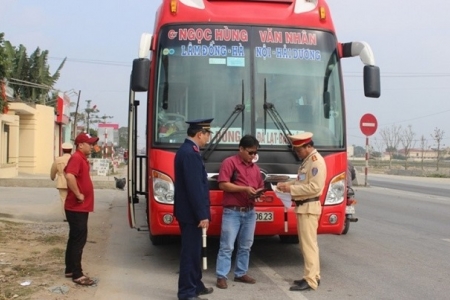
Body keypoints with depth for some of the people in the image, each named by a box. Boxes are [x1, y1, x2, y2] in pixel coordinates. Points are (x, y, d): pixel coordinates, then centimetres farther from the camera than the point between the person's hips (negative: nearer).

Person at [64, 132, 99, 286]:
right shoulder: (77, 158, -16)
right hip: (77, 207, -10)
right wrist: (78, 194, -24)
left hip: (81, 207, 10)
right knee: (79, 239, -7)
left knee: (75, 238, 14)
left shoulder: (82, 158, 15)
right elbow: (69, 176, -32)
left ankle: (70, 269, 23)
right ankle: (77, 275, -3)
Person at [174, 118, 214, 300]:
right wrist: (202, 215, -22)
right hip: (191, 213, -11)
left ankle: (195, 285, 30)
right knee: (190, 252, -2)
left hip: (190, 211, 11)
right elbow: (194, 187, -24)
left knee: (194, 250, 19)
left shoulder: (187, 150, 13)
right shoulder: (190, 153, -20)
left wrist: (202, 212, 21)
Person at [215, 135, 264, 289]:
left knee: (245, 246, 12)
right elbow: (223, 184, -14)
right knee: (227, 246, -4)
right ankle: (221, 276, 1)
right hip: (232, 211, -6)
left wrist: (258, 193, -4)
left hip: (250, 212, 7)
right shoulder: (229, 162, -5)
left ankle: (241, 274, 23)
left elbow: (260, 187, 21)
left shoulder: (255, 168, 16)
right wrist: (245, 189, -19)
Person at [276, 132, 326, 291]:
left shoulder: (316, 161, -16)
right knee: (308, 243, 15)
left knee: (309, 244, -7)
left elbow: (314, 187, -23)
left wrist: (291, 189, -19)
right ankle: (313, 276, 23)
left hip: (309, 207, -10)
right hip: (303, 206, 10)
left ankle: (310, 280, -3)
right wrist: (287, 184, 5)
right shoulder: (307, 160, 15)